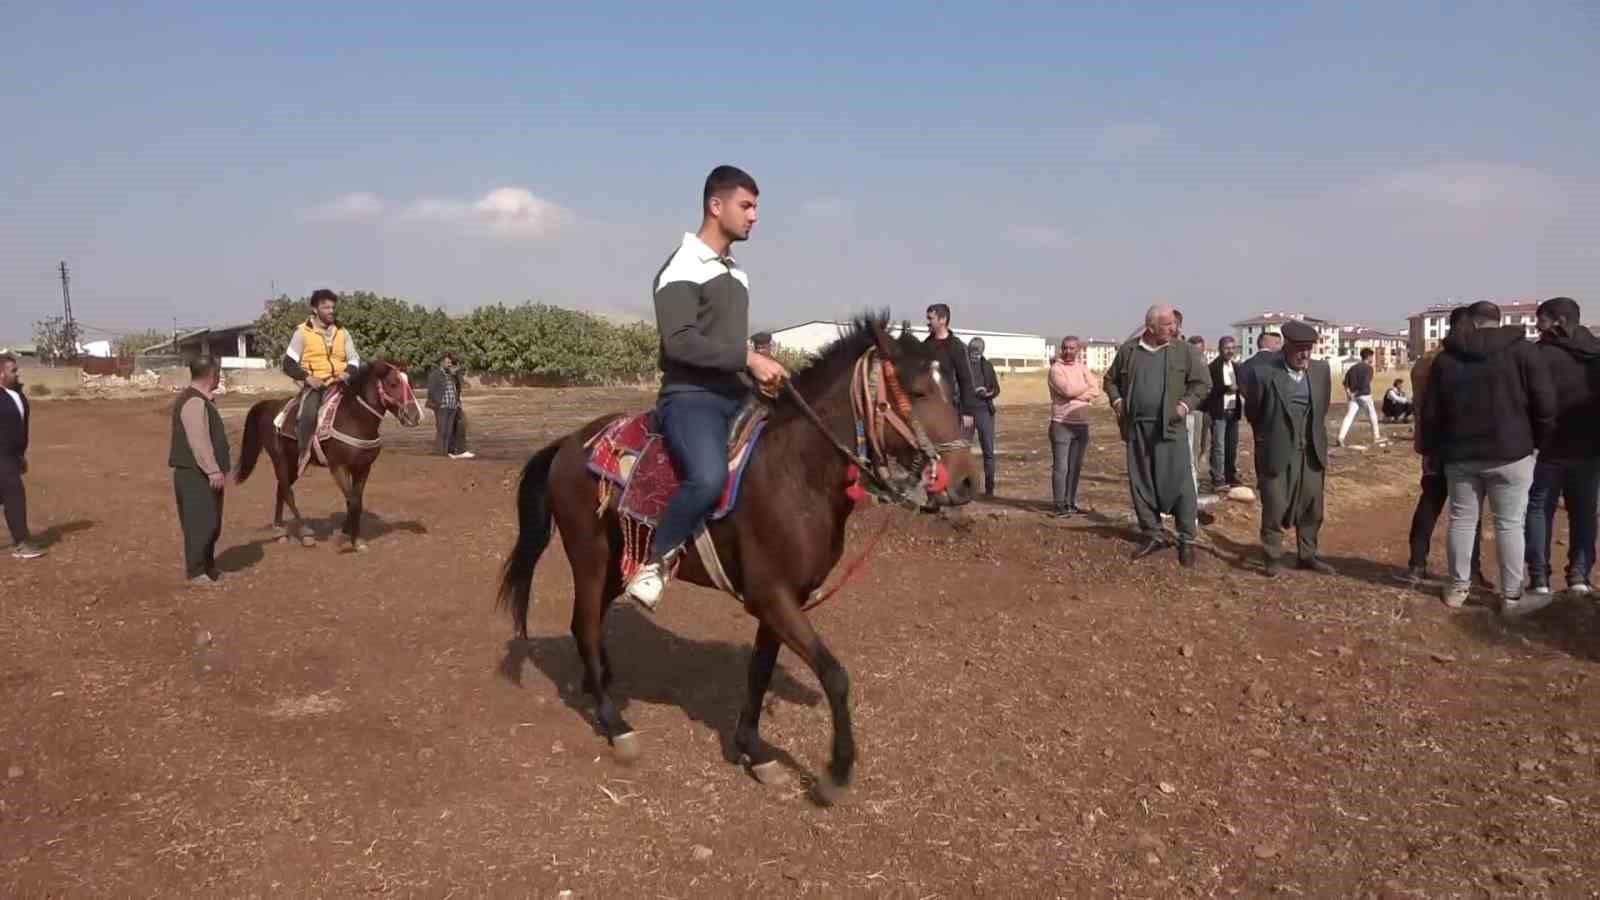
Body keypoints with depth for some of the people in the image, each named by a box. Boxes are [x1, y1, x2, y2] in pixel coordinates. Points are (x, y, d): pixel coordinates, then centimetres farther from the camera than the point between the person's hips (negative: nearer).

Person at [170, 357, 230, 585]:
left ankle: (208, 566, 26)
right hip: (196, 474, -10)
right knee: (201, 522, -5)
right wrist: (213, 470, -24)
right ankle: (195, 572, 2)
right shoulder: (194, 402, -18)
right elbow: (198, 440, -24)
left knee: (211, 522, 16)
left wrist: (216, 469, 21)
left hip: (204, 473, 10)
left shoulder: (200, 399, 15)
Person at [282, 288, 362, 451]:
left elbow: (354, 358, 15)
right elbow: (289, 364, 3)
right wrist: (307, 377, -14)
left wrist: (348, 372, -8)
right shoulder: (303, 332, 3)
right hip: (314, 385, -3)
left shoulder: (342, 332, 14)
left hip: (338, 384, 4)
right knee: (309, 415, -30)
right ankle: (303, 454, -22)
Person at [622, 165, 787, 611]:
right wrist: (749, 358, -23)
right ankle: (654, 563, -14)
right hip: (689, 398, -9)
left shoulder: (737, 273, 19)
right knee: (709, 477, -34)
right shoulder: (683, 268, -9)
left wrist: (762, 373, 14)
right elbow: (680, 342, -22)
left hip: (735, 397, 10)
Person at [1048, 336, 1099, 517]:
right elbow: (1067, 389, -18)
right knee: (1061, 467, -6)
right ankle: (1059, 504, 0)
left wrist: (1076, 396, -12)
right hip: (1061, 424, -5)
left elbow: (1095, 392, 1)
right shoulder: (1056, 368, -3)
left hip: (1081, 424, 5)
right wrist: (1086, 387, -2)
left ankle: (1070, 503, 16)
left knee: (1075, 467, 9)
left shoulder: (1083, 368, 13)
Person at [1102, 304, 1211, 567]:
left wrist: (1185, 404, -10)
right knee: (1141, 484, 9)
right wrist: (1117, 401, 1)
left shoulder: (1183, 351, 1)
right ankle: (1152, 536, 21)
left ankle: (1187, 540, 5)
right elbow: (1110, 380, 18)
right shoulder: (1128, 350, 6)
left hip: (1170, 427, -3)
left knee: (1179, 484, -4)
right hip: (1136, 428, 3)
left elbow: (1202, 382, 3)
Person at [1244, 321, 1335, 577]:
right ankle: (1272, 558, 15)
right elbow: (1252, 412, 1)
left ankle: (1307, 555, 26)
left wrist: (1314, 435, 17)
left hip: (1311, 453, 5)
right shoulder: (1265, 374, -15)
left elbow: (1323, 407, 16)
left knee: (1312, 508, 12)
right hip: (1277, 454, -5)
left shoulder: (1321, 370, 0)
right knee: (1274, 508, 2)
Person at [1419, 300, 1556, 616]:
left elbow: (1430, 411, 6)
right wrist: (1539, 441, 7)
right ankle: (1512, 597, 5)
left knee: (1461, 519, 11)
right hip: (1509, 453, -3)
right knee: (1509, 524, 2)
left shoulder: (1446, 357, 5)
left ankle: (1458, 588, 17)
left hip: (1460, 455, 3)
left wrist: (1431, 450, 15)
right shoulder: (1522, 350, -4)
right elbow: (1545, 404, -7)